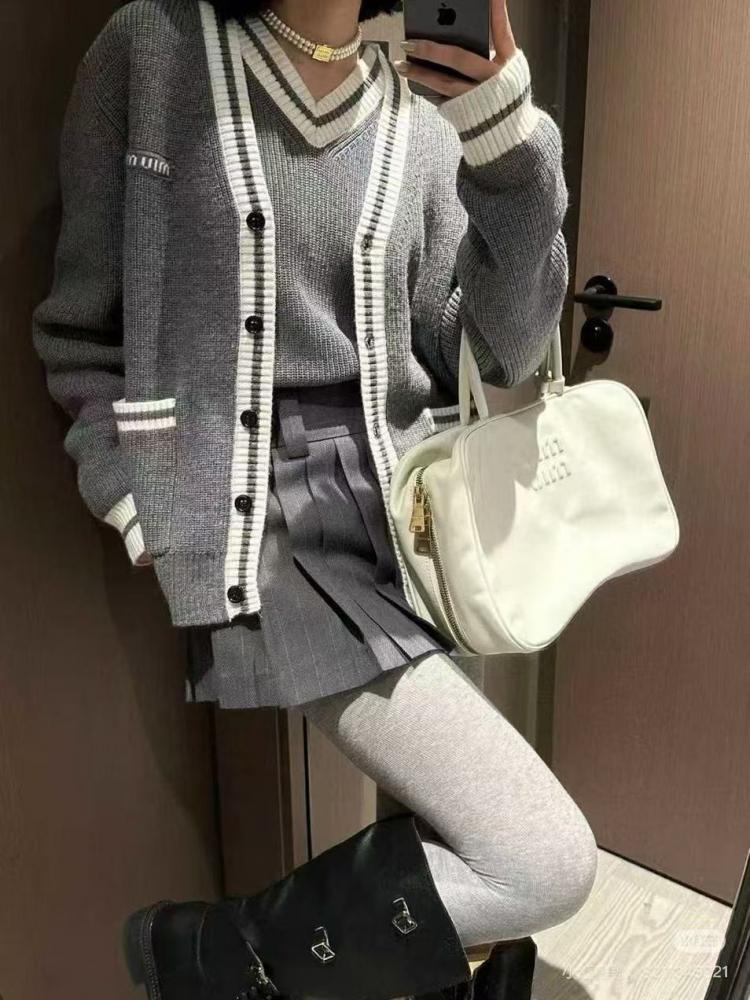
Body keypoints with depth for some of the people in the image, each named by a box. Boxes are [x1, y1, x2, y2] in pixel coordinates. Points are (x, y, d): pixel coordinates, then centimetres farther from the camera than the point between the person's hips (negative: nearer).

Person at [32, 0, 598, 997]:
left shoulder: (425, 128, 8)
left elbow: (503, 351, 1)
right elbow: (82, 321, 4)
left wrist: (512, 142, -11)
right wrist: (139, 515, -4)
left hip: (403, 516, 5)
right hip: (265, 528, -5)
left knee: (459, 847, 13)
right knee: (545, 865, -14)